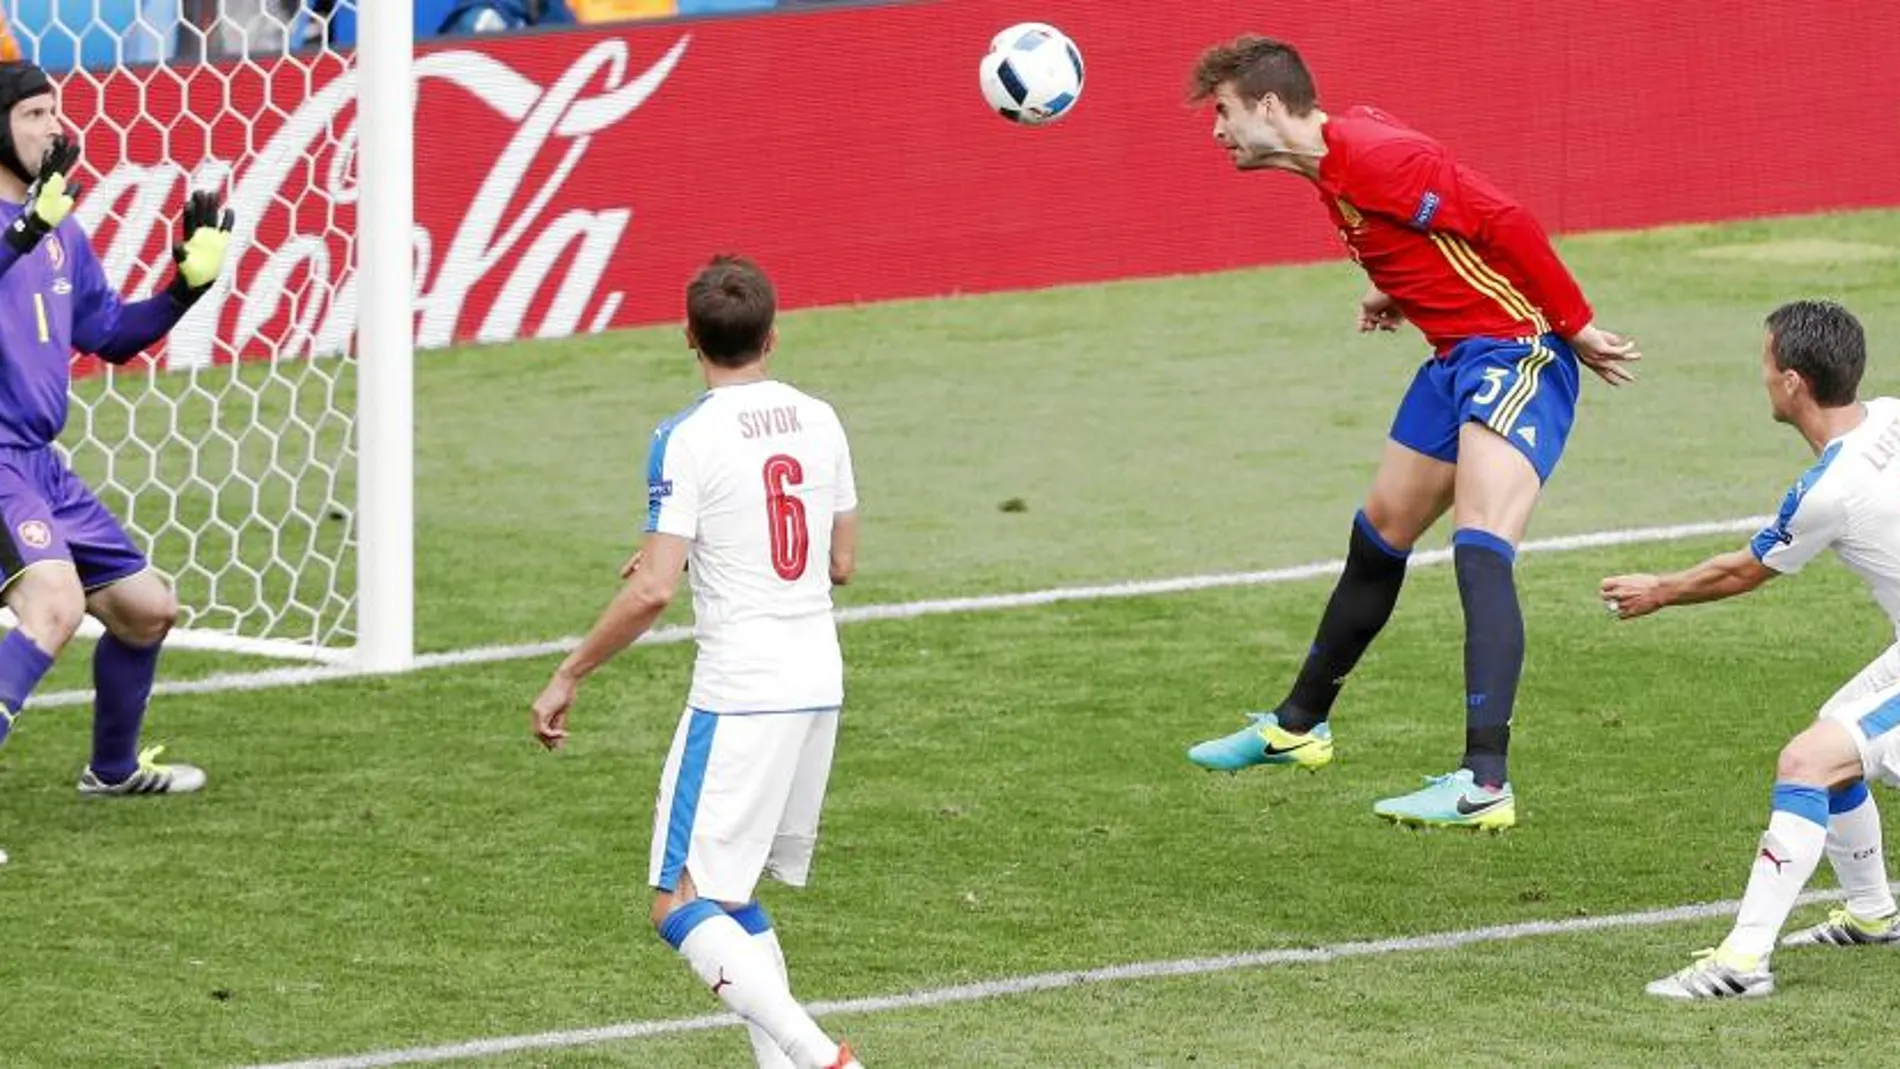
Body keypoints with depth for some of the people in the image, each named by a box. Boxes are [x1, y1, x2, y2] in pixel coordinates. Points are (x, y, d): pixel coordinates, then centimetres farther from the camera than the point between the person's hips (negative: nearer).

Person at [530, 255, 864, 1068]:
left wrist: (566, 678, -5)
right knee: (732, 897, 18)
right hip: (820, 688, 7)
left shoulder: (687, 441, -12)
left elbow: (652, 592, -17)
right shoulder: (819, 422, 7)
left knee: (683, 905, -6)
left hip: (739, 698, -7)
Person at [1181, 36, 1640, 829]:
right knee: (1378, 537, 22)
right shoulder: (1334, 161, 8)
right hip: (1459, 356, 10)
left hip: (1517, 353, -10)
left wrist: (1576, 327, -17)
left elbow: (1503, 224, -21)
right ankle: (1298, 727, 40)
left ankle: (1485, 784, -33)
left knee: (1480, 548, -24)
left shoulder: (1372, 157, -22)